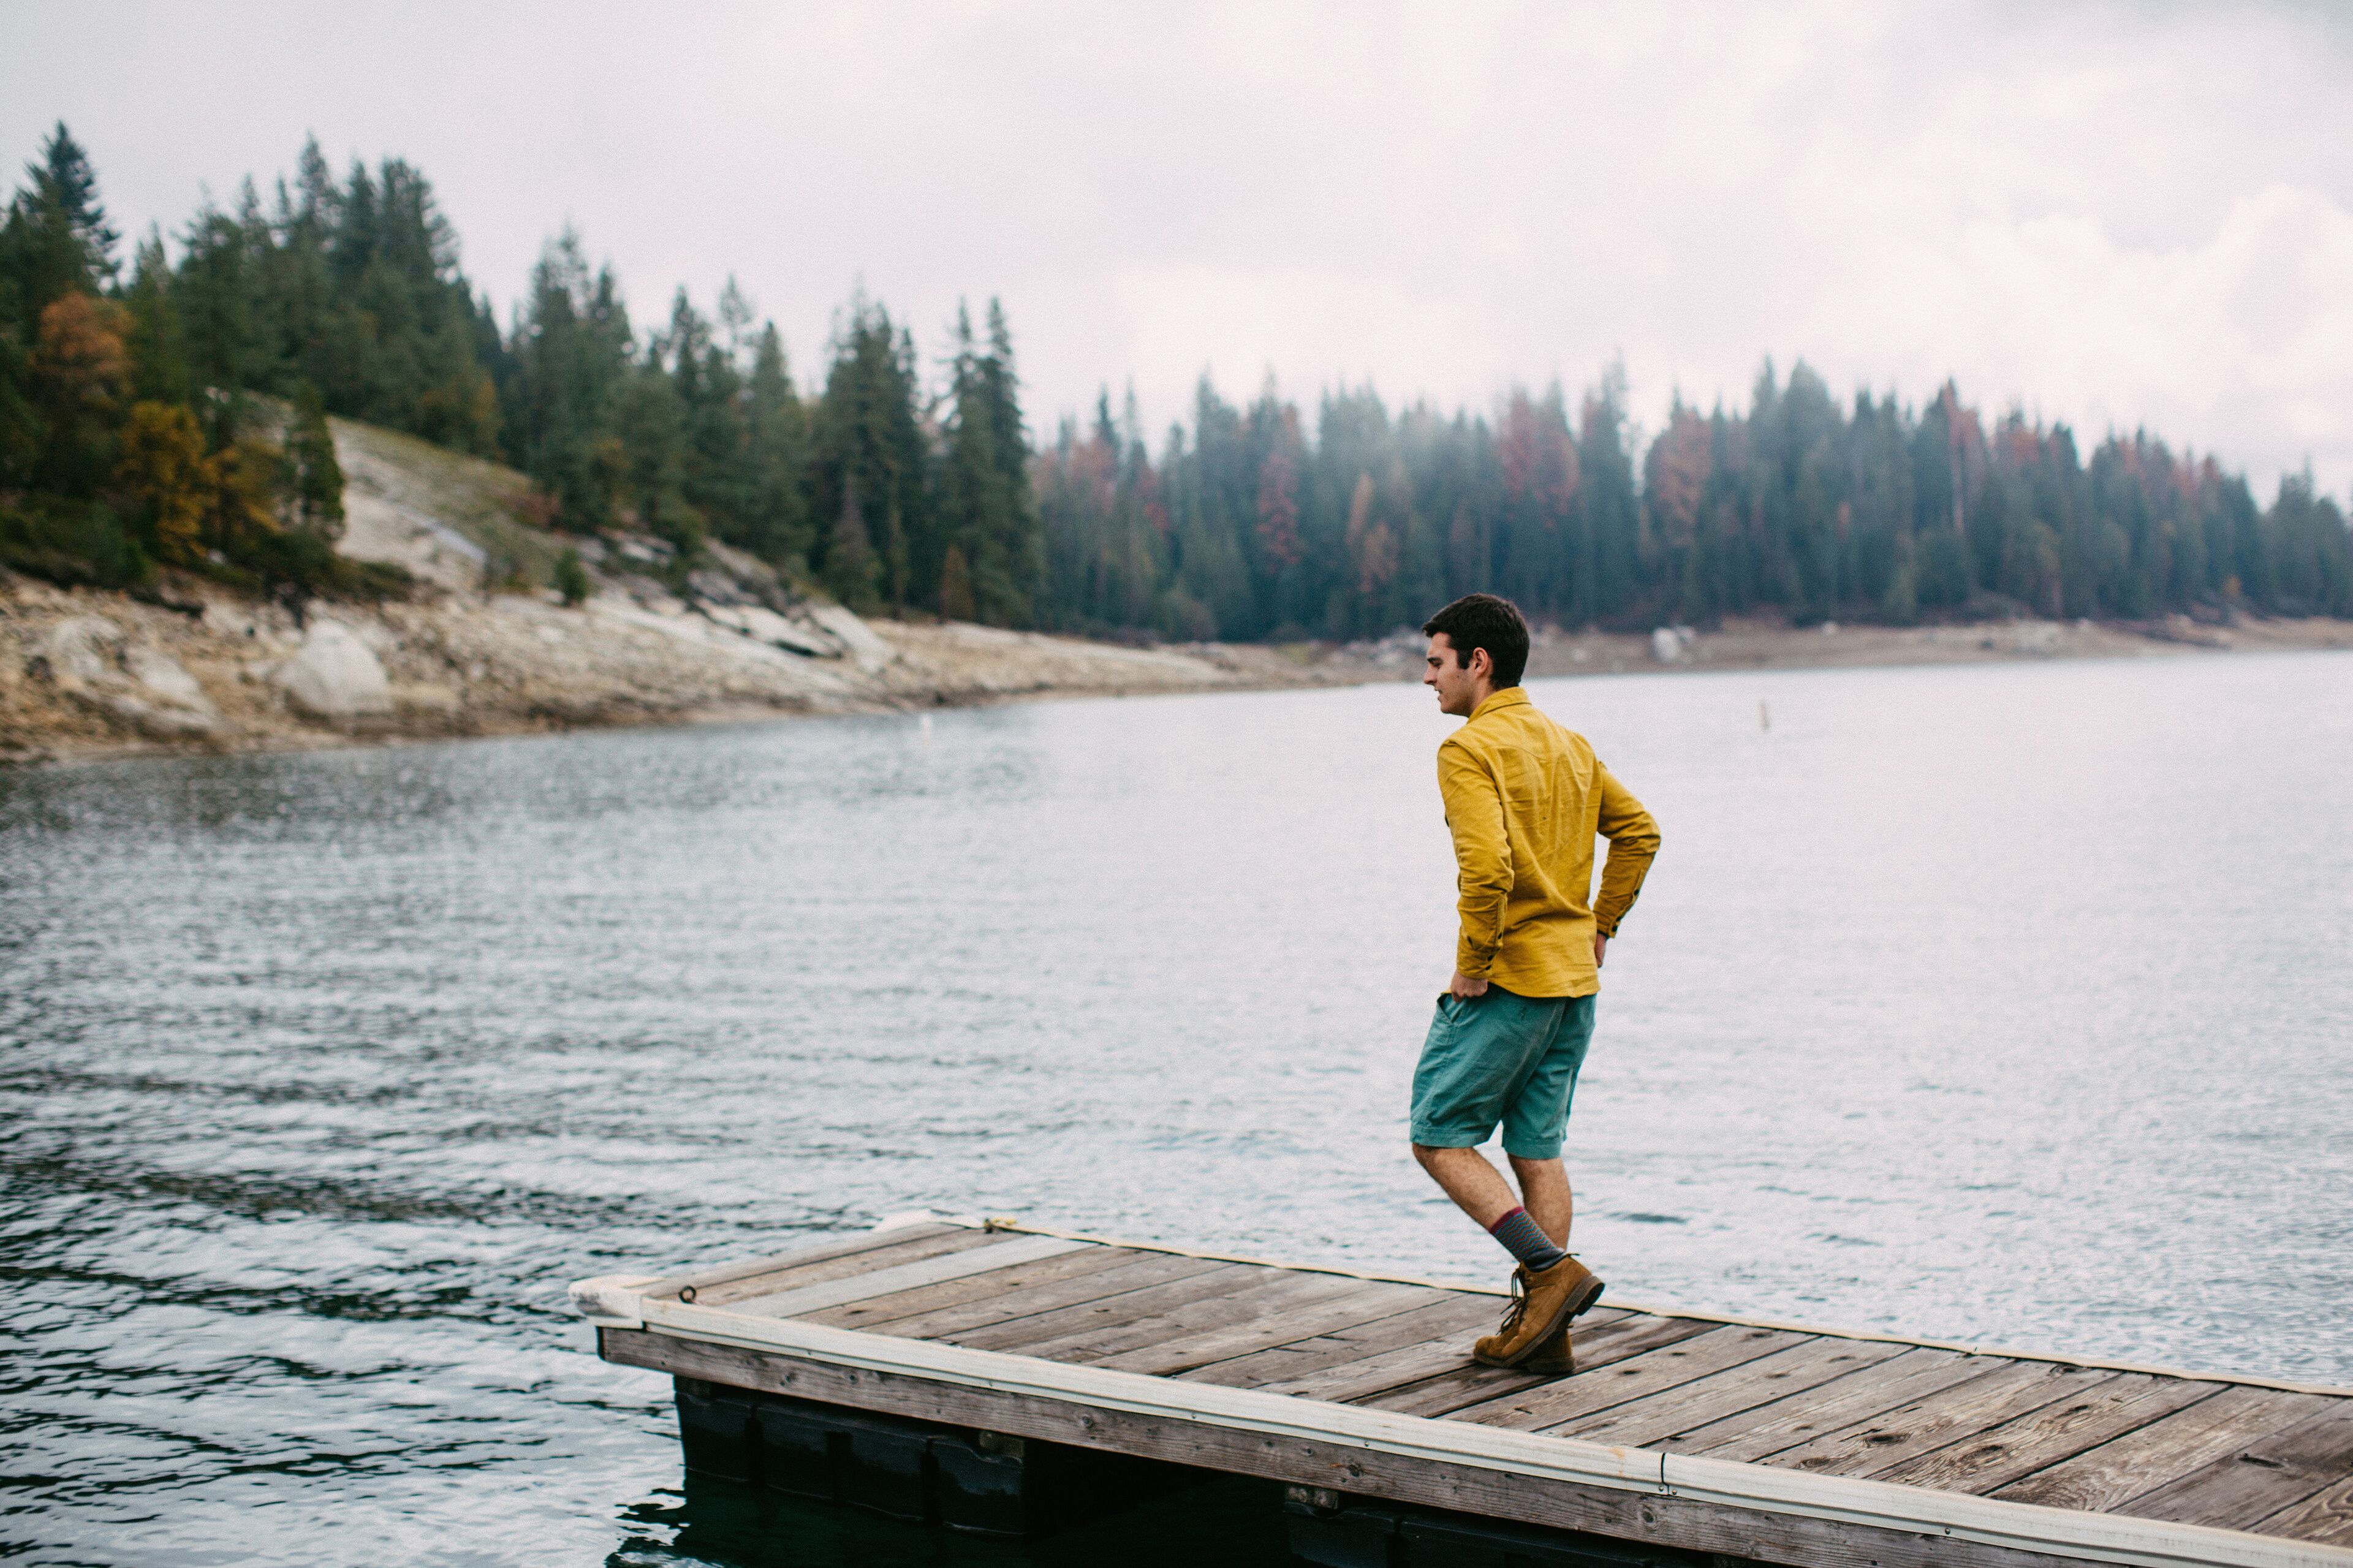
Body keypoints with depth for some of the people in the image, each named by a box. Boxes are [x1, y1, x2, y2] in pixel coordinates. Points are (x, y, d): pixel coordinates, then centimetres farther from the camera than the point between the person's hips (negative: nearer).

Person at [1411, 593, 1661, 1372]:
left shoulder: (1469, 749, -13)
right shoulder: (1569, 744, 12)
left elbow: (1487, 865, -26)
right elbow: (1639, 830, 16)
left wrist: (1471, 965, -16)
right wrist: (1599, 925, 17)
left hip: (1506, 981, -8)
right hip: (1574, 981, 8)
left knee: (1441, 1139, 2)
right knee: (1538, 1150, 12)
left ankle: (1553, 1271, -8)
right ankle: (1544, 1330, 12)